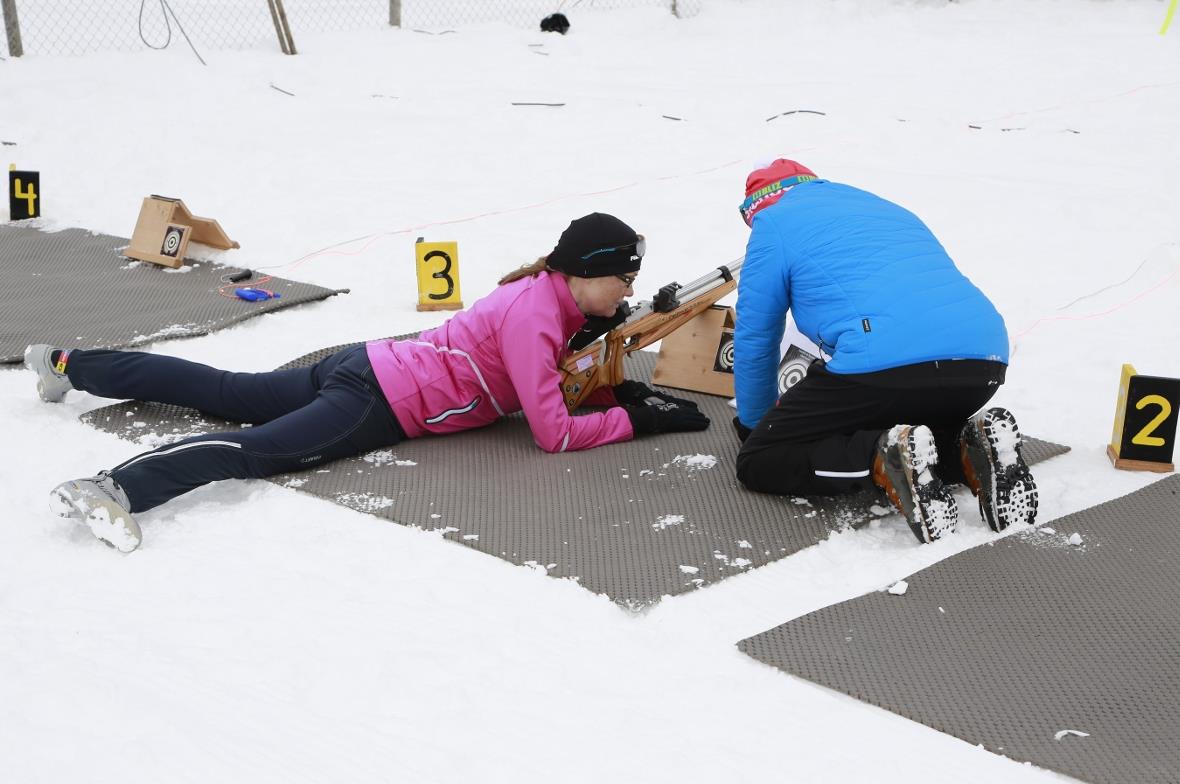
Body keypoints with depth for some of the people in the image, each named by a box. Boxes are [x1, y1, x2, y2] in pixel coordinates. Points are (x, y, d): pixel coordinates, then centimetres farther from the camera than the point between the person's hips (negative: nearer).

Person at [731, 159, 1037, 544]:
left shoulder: (775, 221, 17)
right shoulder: (892, 210, 36)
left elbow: (754, 338, 18)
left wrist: (754, 423, 35)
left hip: (884, 363, -6)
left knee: (757, 463, 9)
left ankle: (887, 458, -15)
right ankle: (970, 451, 4)